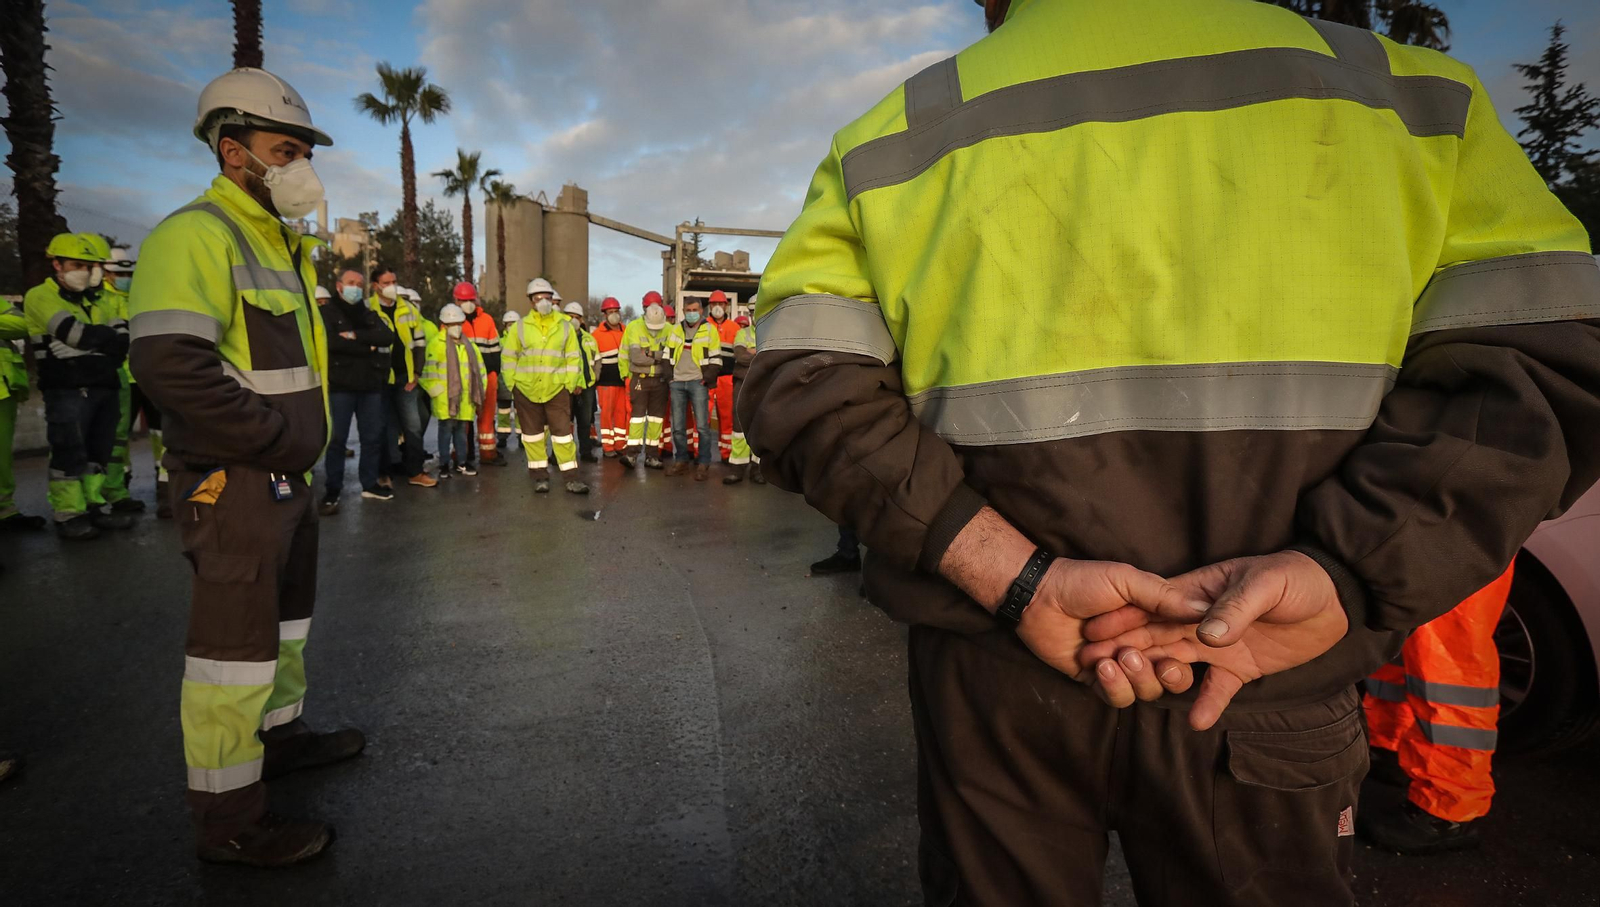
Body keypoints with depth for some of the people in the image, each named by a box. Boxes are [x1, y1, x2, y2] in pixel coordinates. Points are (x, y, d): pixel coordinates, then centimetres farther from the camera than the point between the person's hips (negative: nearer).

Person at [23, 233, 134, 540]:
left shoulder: (91, 301, 22)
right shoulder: (40, 296, 0)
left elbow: (121, 334, 8)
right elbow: (74, 333, -16)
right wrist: (106, 338, -2)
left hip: (103, 387, 7)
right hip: (67, 391, -7)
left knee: (99, 452, 10)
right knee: (69, 454, -6)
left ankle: (96, 506, 17)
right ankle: (68, 515, 0)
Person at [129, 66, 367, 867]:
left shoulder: (279, 242, 17)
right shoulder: (198, 235, -15)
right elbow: (170, 364, -27)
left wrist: (302, 440, 12)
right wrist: (277, 437, -20)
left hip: (285, 474, 10)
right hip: (234, 482, -10)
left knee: (287, 612, 22)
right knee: (237, 639, -3)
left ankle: (280, 732, 42)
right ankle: (228, 818, 10)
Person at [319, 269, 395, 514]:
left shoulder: (370, 315, 16)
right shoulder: (327, 312, 1)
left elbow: (388, 337, -3)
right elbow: (332, 341, -17)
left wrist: (356, 336, -15)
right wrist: (369, 349, -11)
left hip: (371, 386, 5)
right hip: (340, 386, -5)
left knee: (373, 437, 8)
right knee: (337, 439, -2)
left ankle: (370, 484, 19)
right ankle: (332, 490, 6)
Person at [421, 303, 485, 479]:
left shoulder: (470, 345, 14)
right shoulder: (437, 343, -5)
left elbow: (480, 368, 19)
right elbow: (429, 369, -10)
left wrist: (480, 390, 13)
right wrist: (435, 389, -12)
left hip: (465, 397, 5)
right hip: (445, 397, -5)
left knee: (462, 429, 12)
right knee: (446, 428, -1)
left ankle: (462, 462, 21)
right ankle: (444, 465, 7)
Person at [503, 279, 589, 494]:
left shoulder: (565, 326, 3)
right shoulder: (521, 327, 3)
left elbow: (573, 358, 5)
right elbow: (509, 357, 7)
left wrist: (570, 384, -2)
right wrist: (512, 383, 0)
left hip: (556, 389, -1)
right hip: (526, 390, 1)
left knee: (563, 433, -2)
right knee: (533, 434, 8)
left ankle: (571, 477, 2)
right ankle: (540, 475, 19)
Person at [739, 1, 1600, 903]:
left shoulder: (887, 138, 4)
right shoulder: (1391, 85, 7)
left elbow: (804, 388, -9)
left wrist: (1013, 577, -15)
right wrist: (1345, 575, -14)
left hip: (984, 669, 1)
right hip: (1267, 695, 1)